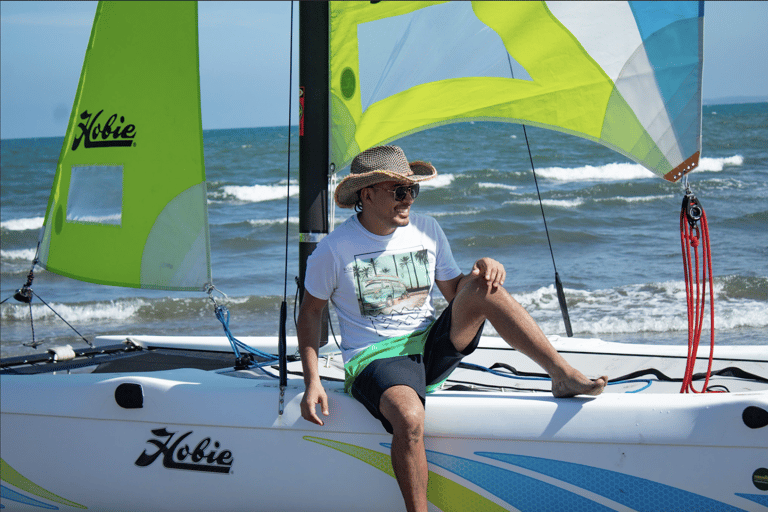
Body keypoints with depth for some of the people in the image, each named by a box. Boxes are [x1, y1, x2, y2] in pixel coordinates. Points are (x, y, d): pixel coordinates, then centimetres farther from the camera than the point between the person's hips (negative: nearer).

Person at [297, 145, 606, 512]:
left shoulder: (427, 230, 6)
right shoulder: (334, 250, -7)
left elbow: (455, 293, 12)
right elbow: (310, 311, 3)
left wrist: (484, 271, -11)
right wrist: (312, 381, -7)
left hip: (433, 348, 4)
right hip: (376, 359, -4)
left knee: (483, 288, -22)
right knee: (409, 416, -39)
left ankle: (565, 377, -21)